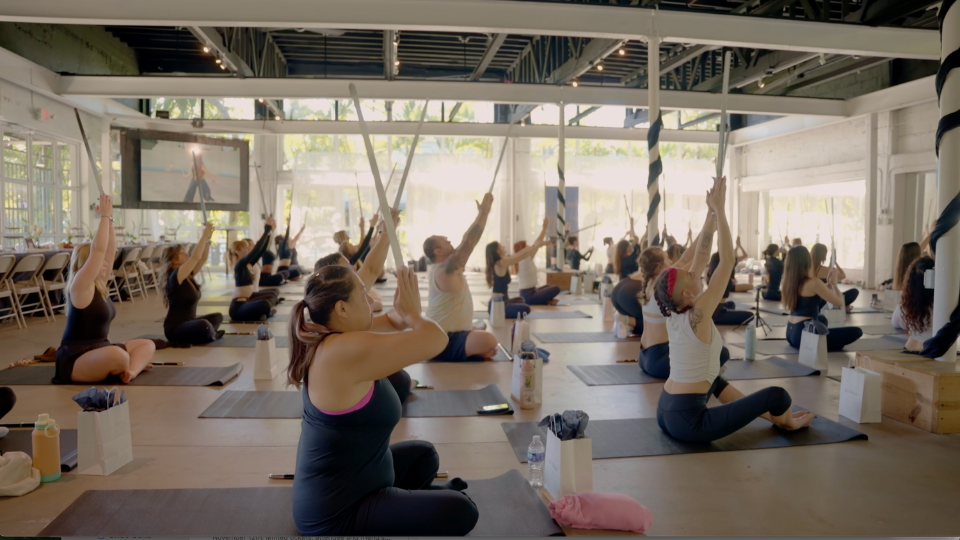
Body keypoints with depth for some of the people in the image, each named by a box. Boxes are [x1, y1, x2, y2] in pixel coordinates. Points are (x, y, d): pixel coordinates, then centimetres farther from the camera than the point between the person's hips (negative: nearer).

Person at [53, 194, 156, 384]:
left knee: (147, 345, 11)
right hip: (76, 360, -9)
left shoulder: (98, 284, 8)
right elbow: (98, 249, -25)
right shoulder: (80, 285, -16)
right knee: (118, 355, -38)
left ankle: (131, 370, -11)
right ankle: (122, 369, -6)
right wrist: (105, 216, -19)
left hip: (97, 351, 9)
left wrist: (110, 219, -1)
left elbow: (110, 250, 7)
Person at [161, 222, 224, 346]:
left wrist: (208, 239, -6)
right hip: (175, 329, -10)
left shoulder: (188, 276, 8)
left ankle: (187, 339, 2)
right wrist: (204, 235, -23)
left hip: (186, 324, 10)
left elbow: (202, 258, 6)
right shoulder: (175, 277, -17)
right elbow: (195, 257, -27)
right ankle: (212, 336, -2)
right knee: (203, 325, -37)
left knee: (217, 317, 22)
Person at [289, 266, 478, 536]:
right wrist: (412, 312, -6)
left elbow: (394, 322, 12)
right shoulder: (346, 350, -29)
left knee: (423, 453, 27)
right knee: (461, 510, -17)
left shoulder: (331, 338, 0)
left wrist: (405, 311, -12)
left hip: (336, 484, 10)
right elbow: (436, 339, -28)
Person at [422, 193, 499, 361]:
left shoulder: (440, 267, 10)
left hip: (445, 336, 11)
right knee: (488, 340, -35)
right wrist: (484, 212, -17)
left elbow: (466, 242, 12)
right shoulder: (446, 270, -18)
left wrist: (481, 214, 11)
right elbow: (468, 243, -23)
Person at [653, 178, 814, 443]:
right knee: (776, 394, -3)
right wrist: (719, 208, -14)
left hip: (666, 412, 9)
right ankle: (786, 421, 30)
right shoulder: (697, 315, -19)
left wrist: (712, 213, 7)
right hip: (687, 422, -9)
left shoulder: (673, 314, 1)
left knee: (714, 379, 37)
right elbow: (727, 261, -18)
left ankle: (766, 413, 44)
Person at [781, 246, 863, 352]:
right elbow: (839, 302, -5)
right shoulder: (813, 283, -16)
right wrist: (833, 283, 11)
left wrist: (828, 284, 21)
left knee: (822, 319, 39)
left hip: (791, 332, 9)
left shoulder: (786, 282, 7)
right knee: (856, 332, -6)